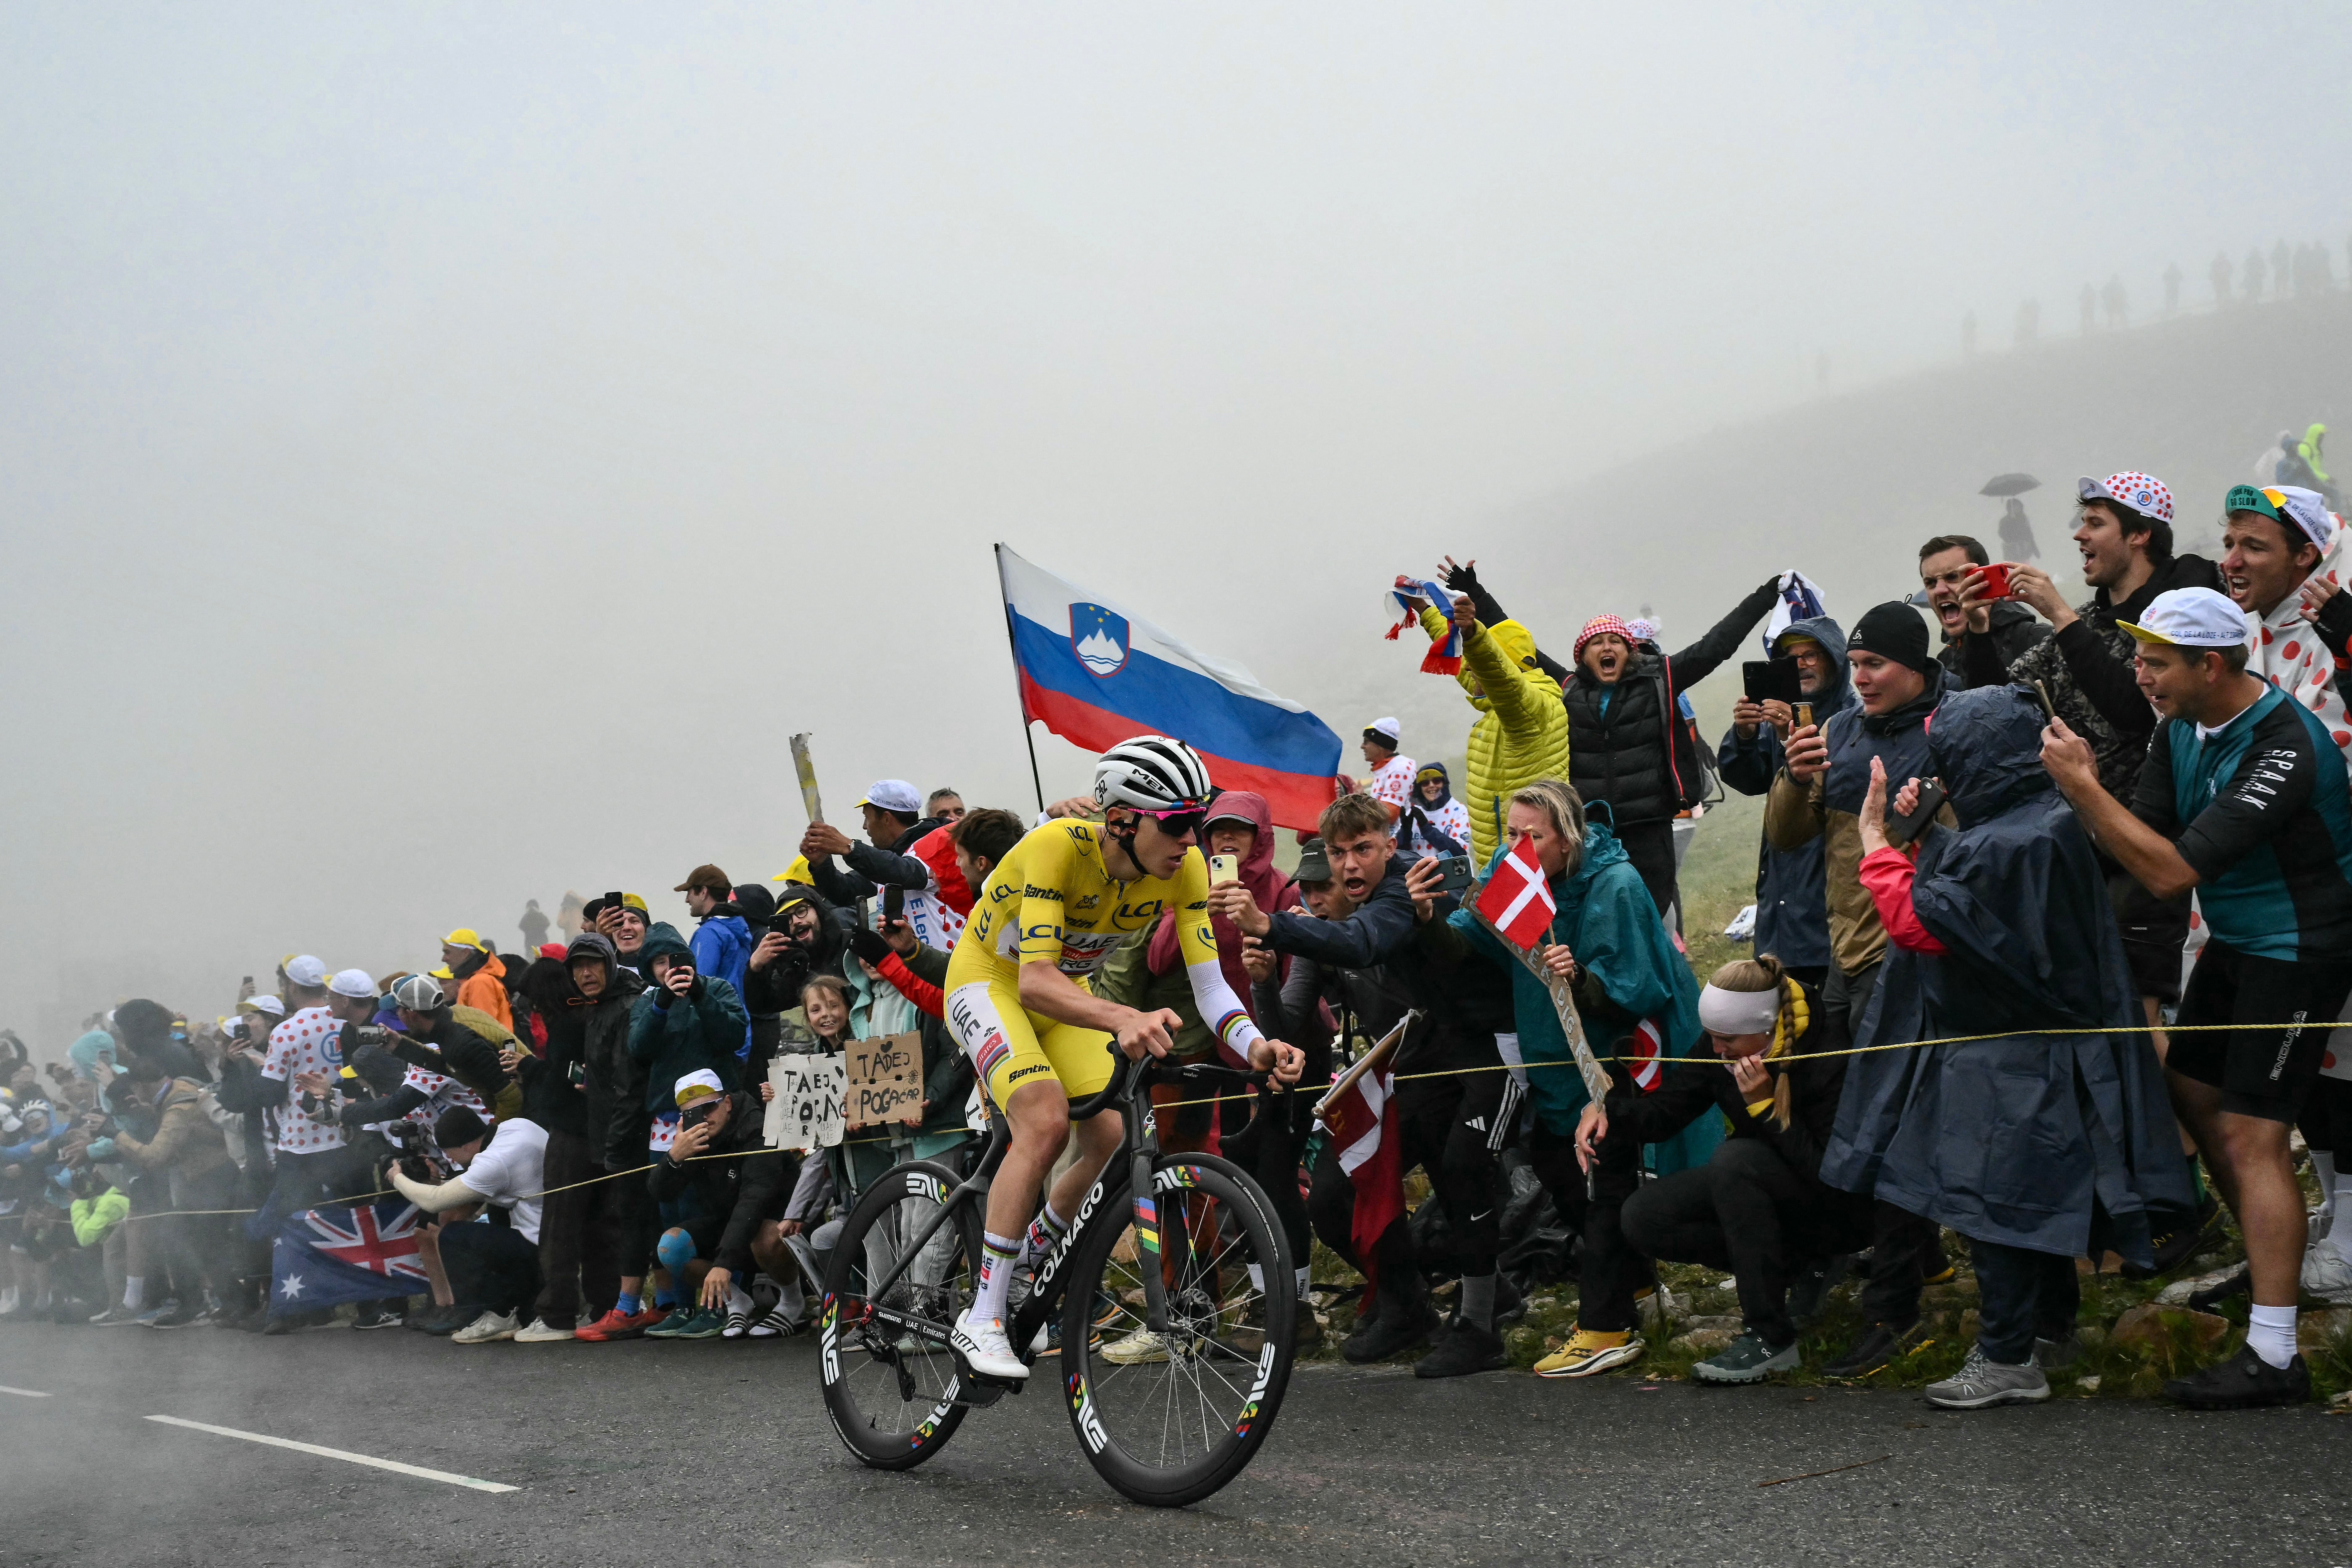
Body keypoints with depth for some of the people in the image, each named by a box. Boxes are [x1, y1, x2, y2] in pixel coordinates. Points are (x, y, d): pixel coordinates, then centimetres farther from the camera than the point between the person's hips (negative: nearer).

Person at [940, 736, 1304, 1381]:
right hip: (990, 981, -6)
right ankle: (981, 1321, -20)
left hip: (1065, 994, 6)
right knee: (1047, 1120, -27)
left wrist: (1255, 1045, -41)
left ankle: (1033, 1256, 21)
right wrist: (1124, 1020, -60)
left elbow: (1209, 982, -20)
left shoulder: (1185, 869, -19)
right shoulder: (1057, 848, -35)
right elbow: (1034, 982, -43)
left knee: (1112, 1140, -8)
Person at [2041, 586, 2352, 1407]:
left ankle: (2273, 1356, -10)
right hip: (2233, 939, 9)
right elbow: (2142, 833, -1)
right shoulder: (2185, 726, -1)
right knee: (2192, 1092, 16)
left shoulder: (2284, 748, -28)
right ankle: (2270, 1261, 35)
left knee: (2252, 1135, -12)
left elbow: (2171, 870, -31)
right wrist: (2084, 787, -18)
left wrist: (2083, 787, -29)